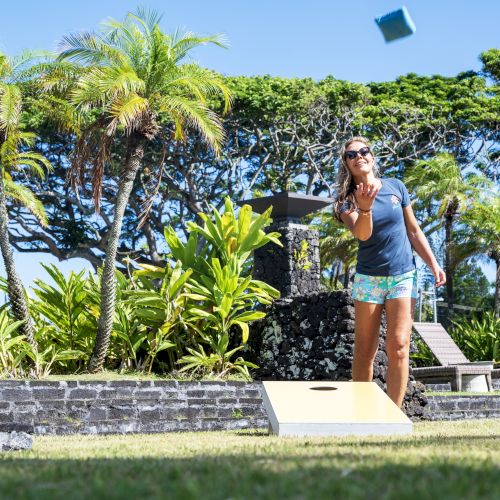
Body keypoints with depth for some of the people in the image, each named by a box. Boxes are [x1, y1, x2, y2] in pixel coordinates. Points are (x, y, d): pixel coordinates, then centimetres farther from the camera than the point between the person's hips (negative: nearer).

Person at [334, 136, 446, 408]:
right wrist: (365, 206, -42)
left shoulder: (396, 187, 2)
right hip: (368, 278, -1)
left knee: (398, 347, -10)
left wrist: (433, 264, 3)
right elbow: (363, 234, -23)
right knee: (365, 352, 3)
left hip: (403, 276, 1)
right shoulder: (347, 199, -4)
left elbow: (414, 231, 10)